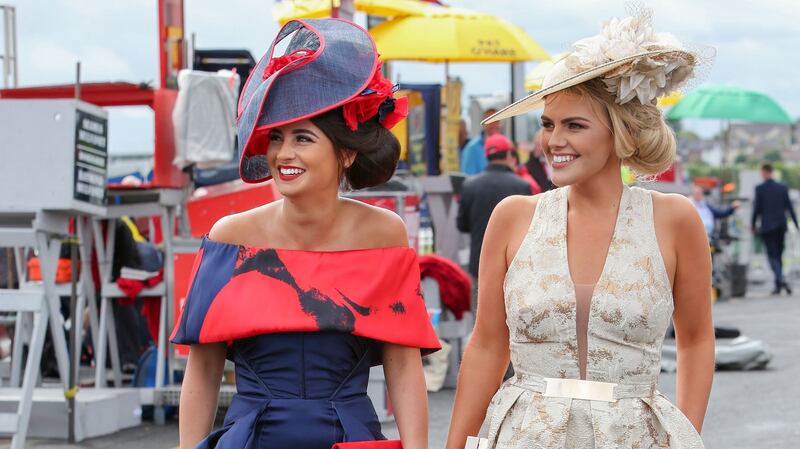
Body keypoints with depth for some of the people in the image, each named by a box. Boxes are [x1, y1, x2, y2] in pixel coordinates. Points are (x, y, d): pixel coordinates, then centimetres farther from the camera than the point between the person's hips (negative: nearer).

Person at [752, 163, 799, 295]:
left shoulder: (760, 188, -7)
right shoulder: (782, 188, 5)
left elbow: (757, 208, -6)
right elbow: (789, 207, 5)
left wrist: (753, 225, 6)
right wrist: (796, 224, 9)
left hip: (767, 226, -4)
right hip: (781, 225, 4)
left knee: (772, 255, -5)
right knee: (778, 255, 13)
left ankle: (780, 280, -26)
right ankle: (778, 284, 14)